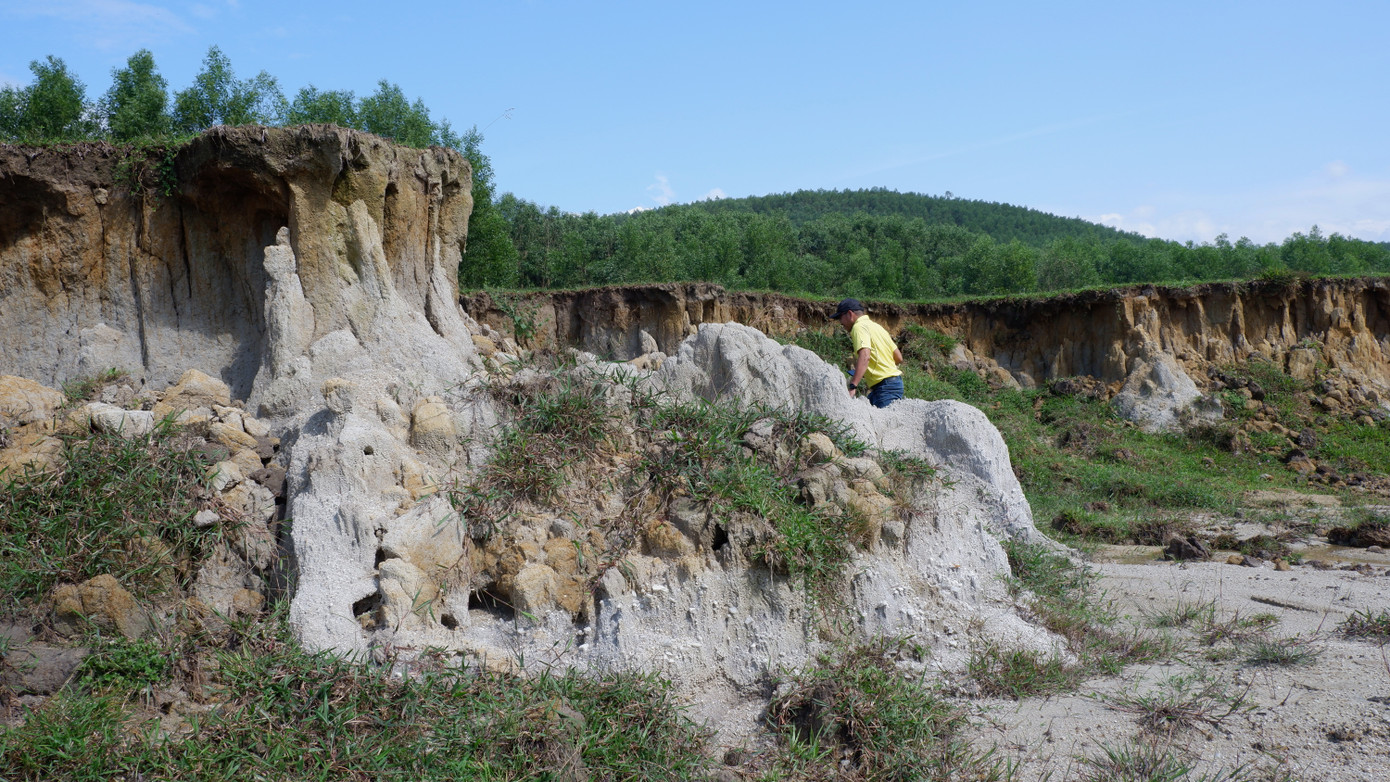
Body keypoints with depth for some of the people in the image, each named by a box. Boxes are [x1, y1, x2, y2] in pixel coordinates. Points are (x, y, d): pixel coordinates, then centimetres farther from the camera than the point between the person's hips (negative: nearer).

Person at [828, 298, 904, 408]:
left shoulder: (859, 327, -8)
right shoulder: (876, 326, 21)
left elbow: (865, 357, -25)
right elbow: (898, 358, 22)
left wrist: (853, 387, -32)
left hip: (885, 386, -10)